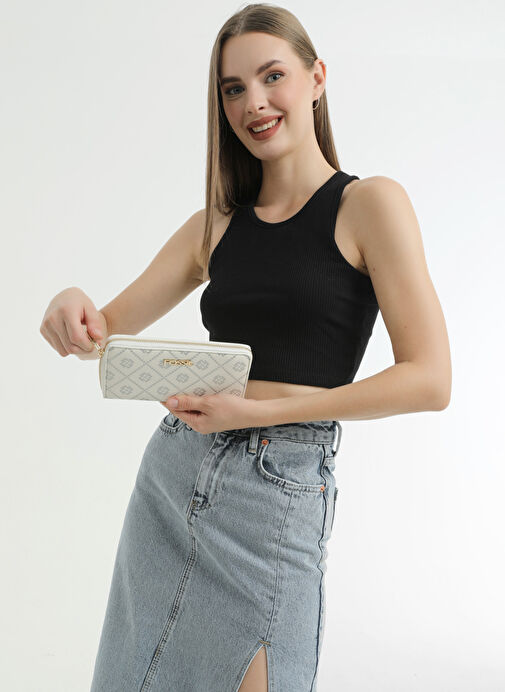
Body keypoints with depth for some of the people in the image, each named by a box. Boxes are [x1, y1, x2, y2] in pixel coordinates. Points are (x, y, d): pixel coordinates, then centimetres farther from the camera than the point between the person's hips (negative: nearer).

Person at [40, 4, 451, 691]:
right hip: (171, 477, 5)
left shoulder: (367, 204, -4)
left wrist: (266, 409, -17)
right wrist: (75, 309, -14)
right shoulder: (215, 225, 10)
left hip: (280, 489, -5)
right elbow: (111, 329, 11)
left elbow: (430, 379, -11)